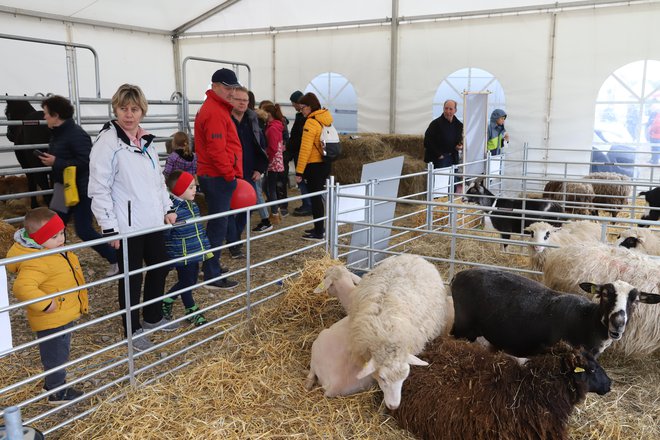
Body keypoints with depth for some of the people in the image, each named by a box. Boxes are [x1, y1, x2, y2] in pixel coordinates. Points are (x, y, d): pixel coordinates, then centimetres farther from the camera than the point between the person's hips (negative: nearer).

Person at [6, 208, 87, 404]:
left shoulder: (56, 250, 2)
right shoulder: (36, 262, -31)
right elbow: (22, 287, -45)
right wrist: (45, 304, -37)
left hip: (64, 316, 10)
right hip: (51, 321, -10)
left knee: (60, 353, 27)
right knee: (55, 356, 9)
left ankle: (53, 382, 47)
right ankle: (57, 393, 26)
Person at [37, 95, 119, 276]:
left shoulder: (76, 134, -21)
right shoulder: (58, 133, 9)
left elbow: (86, 161, -28)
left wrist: (56, 162, -24)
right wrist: (49, 159, 0)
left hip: (81, 191, -10)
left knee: (84, 230, -7)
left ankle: (115, 260, 6)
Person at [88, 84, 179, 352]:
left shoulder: (146, 141, 10)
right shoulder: (107, 142, -13)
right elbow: (99, 189, -15)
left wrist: (167, 208, 13)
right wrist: (110, 228, -17)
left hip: (153, 221, 7)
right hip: (127, 226, -7)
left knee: (159, 267, 17)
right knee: (131, 277, 5)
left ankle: (153, 317, 37)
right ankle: (133, 330, 22)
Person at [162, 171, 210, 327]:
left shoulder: (192, 205, 7)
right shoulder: (171, 209, -23)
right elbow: (164, 234, -22)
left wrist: (206, 247, 20)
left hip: (195, 253, 9)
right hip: (181, 256, -9)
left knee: (191, 281, 19)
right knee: (187, 283, 7)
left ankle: (167, 301, 38)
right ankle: (192, 311, 28)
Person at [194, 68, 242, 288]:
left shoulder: (214, 108, 19)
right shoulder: (215, 112, -15)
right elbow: (217, 150, -22)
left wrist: (231, 174, 20)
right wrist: (231, 176, -16)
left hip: (214, 176, 11)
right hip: (218, 178, -11)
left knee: (217, 223, 17)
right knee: (219, 226, -5)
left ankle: (211, 268, 27)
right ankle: (213, 276, 2)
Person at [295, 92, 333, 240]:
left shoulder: (311, 122, -16)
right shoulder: (325, 119, 9)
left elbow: (305, 149, -20)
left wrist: (299, 171, -18)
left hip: (314, 166, -8)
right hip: (325, 164, 8)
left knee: (315, 198, 0)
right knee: (317, 196, 18)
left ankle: (319, 232, 5)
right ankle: (319, 228, 27)